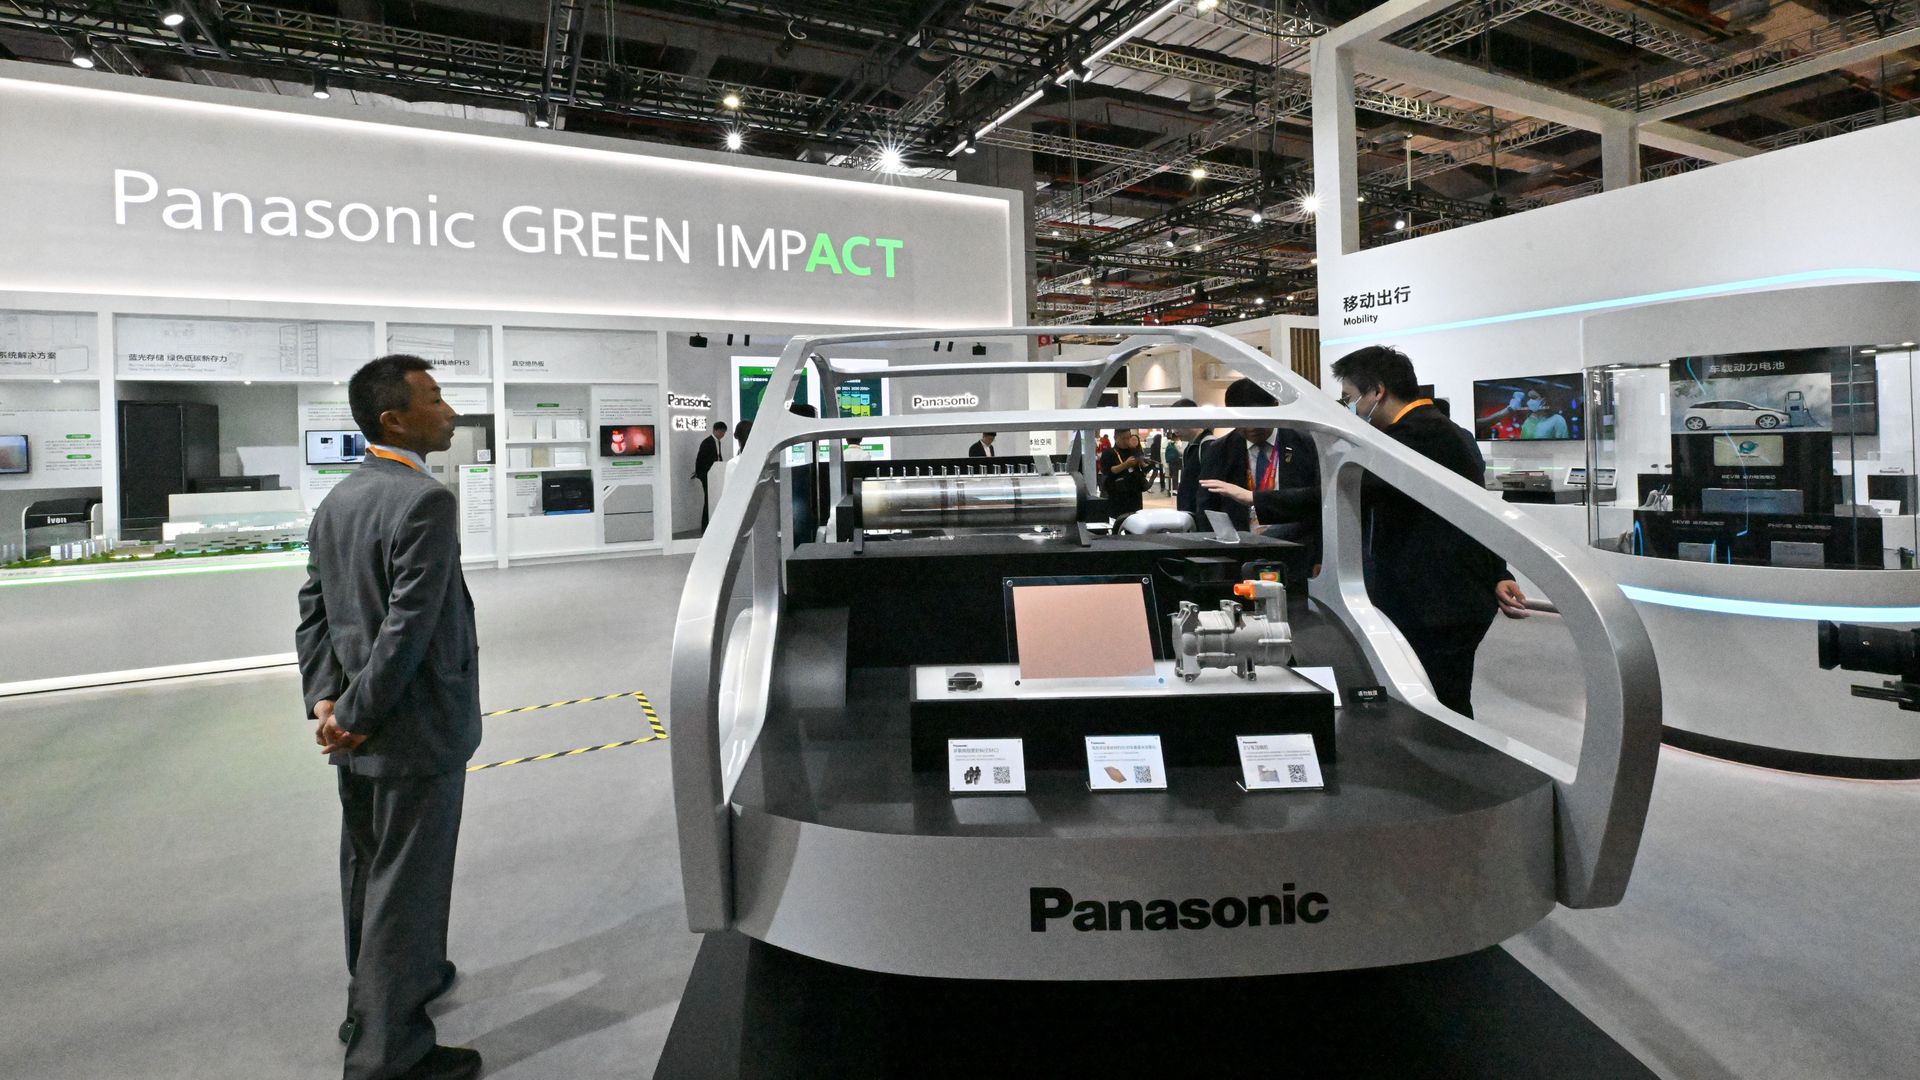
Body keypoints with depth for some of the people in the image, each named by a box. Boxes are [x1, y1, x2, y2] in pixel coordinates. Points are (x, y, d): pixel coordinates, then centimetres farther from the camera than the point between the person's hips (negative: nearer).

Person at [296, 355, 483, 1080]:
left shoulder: (337, 501, 8)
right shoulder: (426, 501, -21)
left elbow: (314, 610, 8)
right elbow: (410, 625, -25)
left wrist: (326, 699, 2)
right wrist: (359, 714, -15)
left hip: (357, 731, 9)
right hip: (414, 730, -9)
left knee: (367, 873, 23)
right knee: (407, 887, 4)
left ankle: (376, 995, 43)